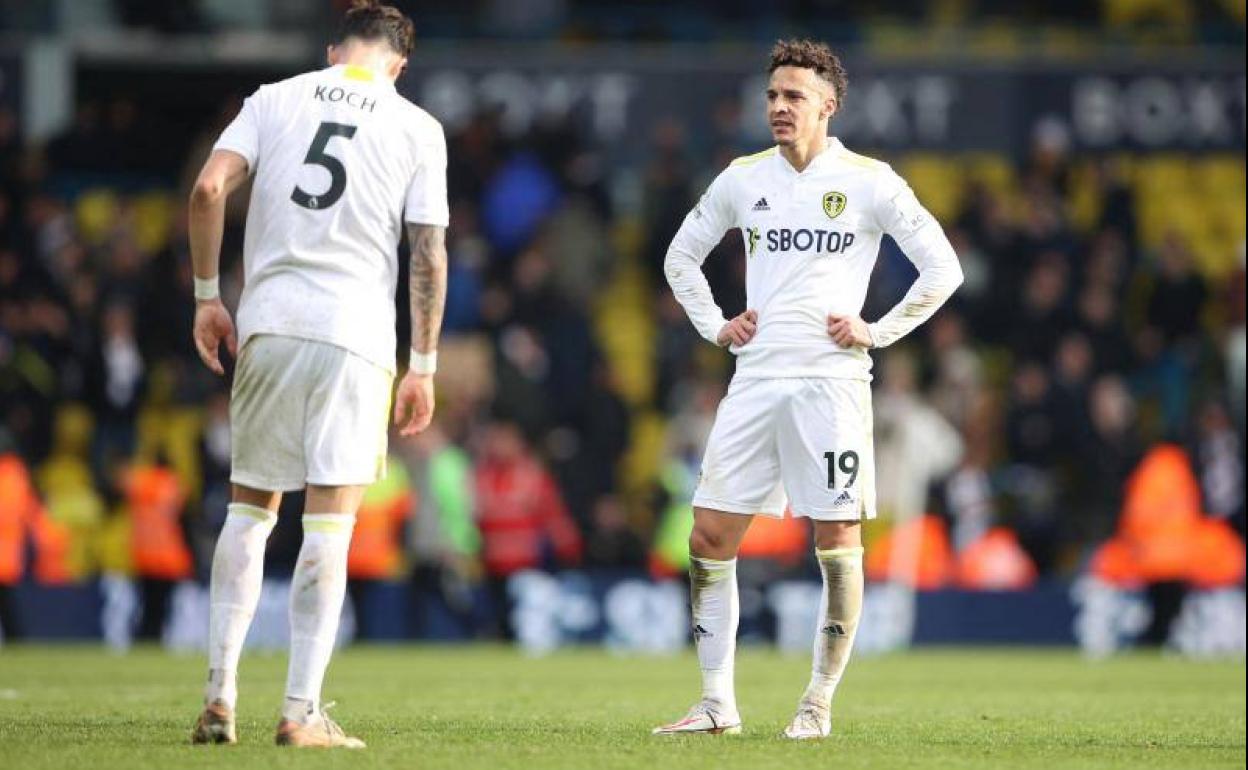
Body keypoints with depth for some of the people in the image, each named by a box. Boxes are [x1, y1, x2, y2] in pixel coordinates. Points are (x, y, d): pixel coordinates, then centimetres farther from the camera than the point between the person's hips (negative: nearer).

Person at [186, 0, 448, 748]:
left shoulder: (273, 99, 10)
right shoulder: (418, 128, 6)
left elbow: (208, 189, -3)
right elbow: (429, 254, 0)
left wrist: (207, 295, 6)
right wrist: (424, 365, 5)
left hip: (267, 325, 2)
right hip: (356, 334, -2)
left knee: (251, 509, 12)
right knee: (330, 520, -1)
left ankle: (221, 695, 7)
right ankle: (303, 710, -5)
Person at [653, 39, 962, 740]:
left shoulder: (868, 182, -1)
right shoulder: (744, 178, 11)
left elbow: (943, 268, 1)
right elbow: (681, 258, 25)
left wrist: (878, 333, -4)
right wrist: (715, 326, 12)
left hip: (831, 380, -4)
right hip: (756, 380, 4)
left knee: (838, 541, -4)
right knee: (711, 537, -1)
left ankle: (820, 704, 6)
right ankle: (718, 704, 7)